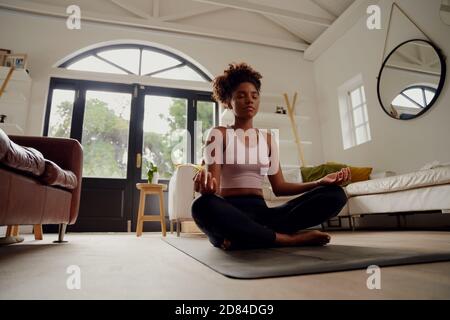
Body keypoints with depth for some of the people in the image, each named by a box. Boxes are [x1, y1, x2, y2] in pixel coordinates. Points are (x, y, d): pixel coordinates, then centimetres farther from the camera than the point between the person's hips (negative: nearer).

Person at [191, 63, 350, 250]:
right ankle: (290, 238, -23)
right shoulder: (219, 134, 4)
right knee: (203, 206, -41)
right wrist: (205, 182, -34)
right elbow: (213, 185, -9)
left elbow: (279, 187, 12)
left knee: (335, 194, -14)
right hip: (230, 212, -4)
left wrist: (321, 182, -2)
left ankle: (240, 237, -21)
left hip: (261, 212, 5)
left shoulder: (268, 139, 17)